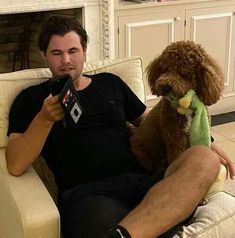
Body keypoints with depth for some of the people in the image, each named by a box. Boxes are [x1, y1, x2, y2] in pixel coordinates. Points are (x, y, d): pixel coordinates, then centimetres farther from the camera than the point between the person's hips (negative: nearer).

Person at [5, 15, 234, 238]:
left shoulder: (110, 83, 25)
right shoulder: (32, 98, 13)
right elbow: (15, 166, 2)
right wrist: (45, 118, -16)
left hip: (140, 182, 7)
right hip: (85, 194, -6)